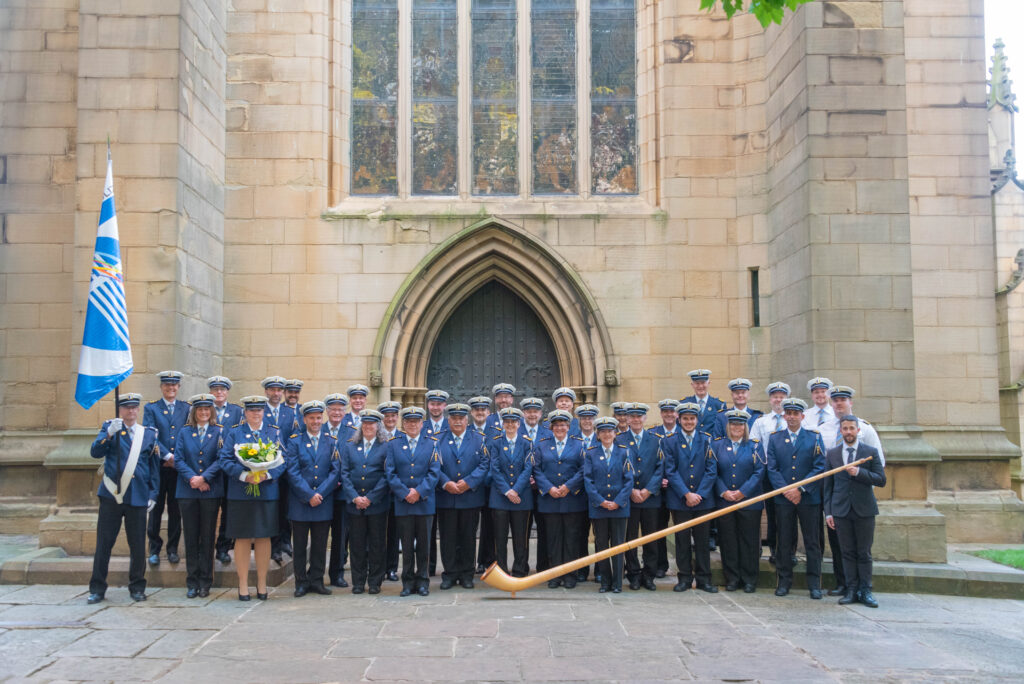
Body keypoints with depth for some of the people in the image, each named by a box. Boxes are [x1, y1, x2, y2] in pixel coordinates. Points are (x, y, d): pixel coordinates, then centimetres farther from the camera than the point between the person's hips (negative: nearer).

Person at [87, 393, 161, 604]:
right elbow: (95, 452, -7)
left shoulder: (149, 433, 9)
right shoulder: (109, 428, 6)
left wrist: (153, 493, 5)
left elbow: (154, 466, 11)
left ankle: (137, 587, 17)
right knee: (103, 543, 2)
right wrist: (109, 434, -22)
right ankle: (97, 589, 12)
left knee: (137, 545, 4)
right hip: (111, 495, -1)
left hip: (137, 497, 1)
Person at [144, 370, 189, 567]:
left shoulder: (186, 408, 10)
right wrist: (167, 456, -13)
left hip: (179, 466, 2)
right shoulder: (151, 408, 5)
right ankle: (154, 549, 10)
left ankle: (173, 549, 15)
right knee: (156, 508, 1)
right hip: (158, 466, -2)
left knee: (175, 509, 6)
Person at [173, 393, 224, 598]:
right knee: (191, 537, 4)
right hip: (187, 491, 1)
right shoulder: (184, 432, 9)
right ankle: (192, 583, 11)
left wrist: (204, 478, -15)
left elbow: (221, 460, -4)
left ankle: (205, 582, 9)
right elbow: (178, 460, 2)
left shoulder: (219, 432, 5)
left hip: (211, 491, -1)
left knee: (208, 537, 2)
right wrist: (191, 478, -12)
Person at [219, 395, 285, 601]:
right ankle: (243, 585, 10)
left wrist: (267, 474, -15)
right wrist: (244, 475, -17)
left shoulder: (275, 432, 8)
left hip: (267, 493, 1)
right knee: (242, 539, 2)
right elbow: (225, 460, -2)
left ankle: (262, 584, 15)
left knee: (264, 538, 5)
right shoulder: (234, 432, 5)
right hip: (240, 494, -1)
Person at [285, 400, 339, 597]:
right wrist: (309, 495, -12)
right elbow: (292, 472, -5)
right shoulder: (294, 441, 3)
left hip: (324, 502, 1)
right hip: (299, 502, -1)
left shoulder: (332, 442, 7)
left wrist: (319, 494, -10)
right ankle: (301, 583, 12)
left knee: (320, 545, 6)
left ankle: (316, 581, 15)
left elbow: (335, 471, 0)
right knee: (299, 545, 3)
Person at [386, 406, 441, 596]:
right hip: (402, 503, 0)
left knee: (423, 544, 4)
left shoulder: (431, 444, 7)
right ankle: (408, 582, 12)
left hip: (425, 502, 0)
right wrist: (405, 493, -11)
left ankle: (422, 581, 13)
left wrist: (419, 491, -13)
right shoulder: (393, 445, 8)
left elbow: (434, 472, -1)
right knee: (407, 545, 4)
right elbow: (390, 473, 1)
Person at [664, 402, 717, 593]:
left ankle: (704, 579, 14)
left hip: (703, 500, 1)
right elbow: (671, 471, -3)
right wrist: (686, 494, -12)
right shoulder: (669, 441, 3)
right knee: (682, 540, 4)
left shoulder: (707, 440, 5)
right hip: (679, 500, -1)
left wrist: (699, 494, -10)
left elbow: (711, 470, 0)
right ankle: (684, 578, 13)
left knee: (702, 541, 5)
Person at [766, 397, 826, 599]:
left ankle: (814, 584, 9)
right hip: (783, 498, 1)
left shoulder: (814, 437, 4)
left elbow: (820, 467, -3)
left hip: (809, 498, -1)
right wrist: (785, 490, -10)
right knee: (784, 542, 5)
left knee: (812, 542, 2)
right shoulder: (774, 438, 9)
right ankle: (784, 581, 14)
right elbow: (772, 469, 3)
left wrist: (801, 489, -11)